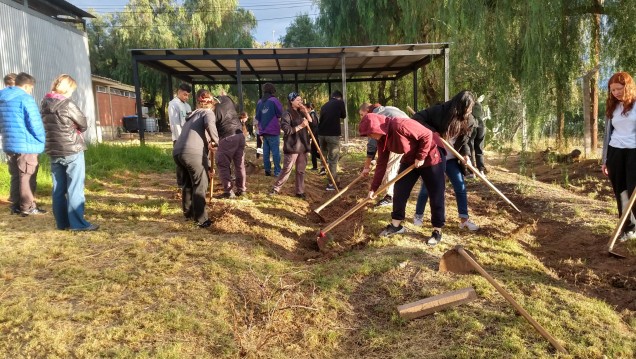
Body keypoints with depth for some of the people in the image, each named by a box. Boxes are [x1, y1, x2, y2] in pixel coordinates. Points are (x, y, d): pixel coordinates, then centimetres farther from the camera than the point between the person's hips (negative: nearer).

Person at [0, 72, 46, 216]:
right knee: (27, 177, -1)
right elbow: (35, 123, -16)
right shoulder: (25, 98, -12)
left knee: (15, 177, 14)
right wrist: (42, 140, -3)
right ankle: (28, 207, 4)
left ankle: (16, 206, 19)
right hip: (26, 145, -8)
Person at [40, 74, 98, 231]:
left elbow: (47, 126, 16)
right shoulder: (67, 104, -14)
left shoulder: (44, 104, 8)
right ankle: (78, 223, -3)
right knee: (75, 187, -4)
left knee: (58, 188, 10)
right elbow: (84, 125, -6)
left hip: (53, 151, 7)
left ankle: (62, 222, 16)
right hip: (72, 150, -7)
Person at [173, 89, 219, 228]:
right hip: (193, 152, -7)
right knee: (200, 185, 4)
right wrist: (215, 140, 1)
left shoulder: (193, 115, 35)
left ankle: (188, 212, 37)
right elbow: (209, 124, -14)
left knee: (187, 183, 25)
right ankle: (201, 219, 5)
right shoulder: (208, 112, 11)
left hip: (177, 152, 7)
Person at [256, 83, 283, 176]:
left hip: (263, 131, 6)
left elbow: (258, 118, 16)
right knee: (275, 151, -5)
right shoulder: (274, 100, -6)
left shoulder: (259, 102, 13)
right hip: (273, 131, -6)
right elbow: (280, 115, -8)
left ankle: (267, 170, 11)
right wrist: (279, 122, 13)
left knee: (266, 151, 9)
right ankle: (277, 171, -7)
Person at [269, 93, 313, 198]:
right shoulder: (287, 114, -8)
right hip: (292, 146, -7)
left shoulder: (301, 113, 14)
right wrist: (300, 126, -21)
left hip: (303, 146, 7)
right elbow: (287, 130, -17)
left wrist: (306, 112, -2)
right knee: (287, 169, -3)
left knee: (301, 170, 9)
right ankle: (276, 189, 9)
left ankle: (300, 192, 16)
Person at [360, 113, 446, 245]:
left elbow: (427, 135, -27)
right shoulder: (382, 139, -6)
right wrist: (374, 187, -1)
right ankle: (396, 225, 18)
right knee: (399, 190, 5)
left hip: (431, 157, -8)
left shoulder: (400, 125, -32)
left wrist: (421, 157, -21)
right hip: (410, 160, 8)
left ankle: (437, 231, 10)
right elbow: (381, 164, 0)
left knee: (436, 195, -1)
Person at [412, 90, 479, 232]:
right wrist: (432, 132, -30)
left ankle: (464, 219, 13)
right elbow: (417, 118, -20)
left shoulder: (468, 120, -4)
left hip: (451, 158, 5)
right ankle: (418, 215, 23)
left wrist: (466, 154, -18)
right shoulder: (439, 111, -19)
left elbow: (464, 140, 2)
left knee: (461, 186, 2)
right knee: (427, 186, 4)